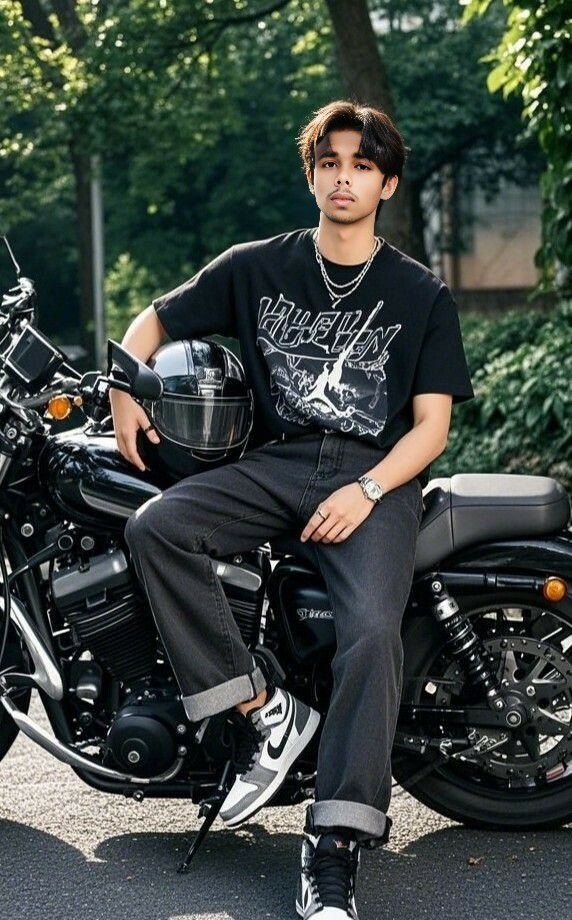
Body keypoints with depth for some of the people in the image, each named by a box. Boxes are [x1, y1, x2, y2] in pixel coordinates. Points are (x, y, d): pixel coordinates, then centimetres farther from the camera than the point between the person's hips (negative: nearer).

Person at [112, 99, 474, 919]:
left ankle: (334, 849, -31)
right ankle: (264, 710, -21)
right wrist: (124, 393, 0)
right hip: (274, 463, 3)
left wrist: (365, 492, -14)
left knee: (372, 629, -30)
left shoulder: (422, 295, 9)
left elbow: (432, 421, 3)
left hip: (377, 476, -2)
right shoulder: (256, 267, 13)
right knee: (153, 529, -27)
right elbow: (154, 320, 21)